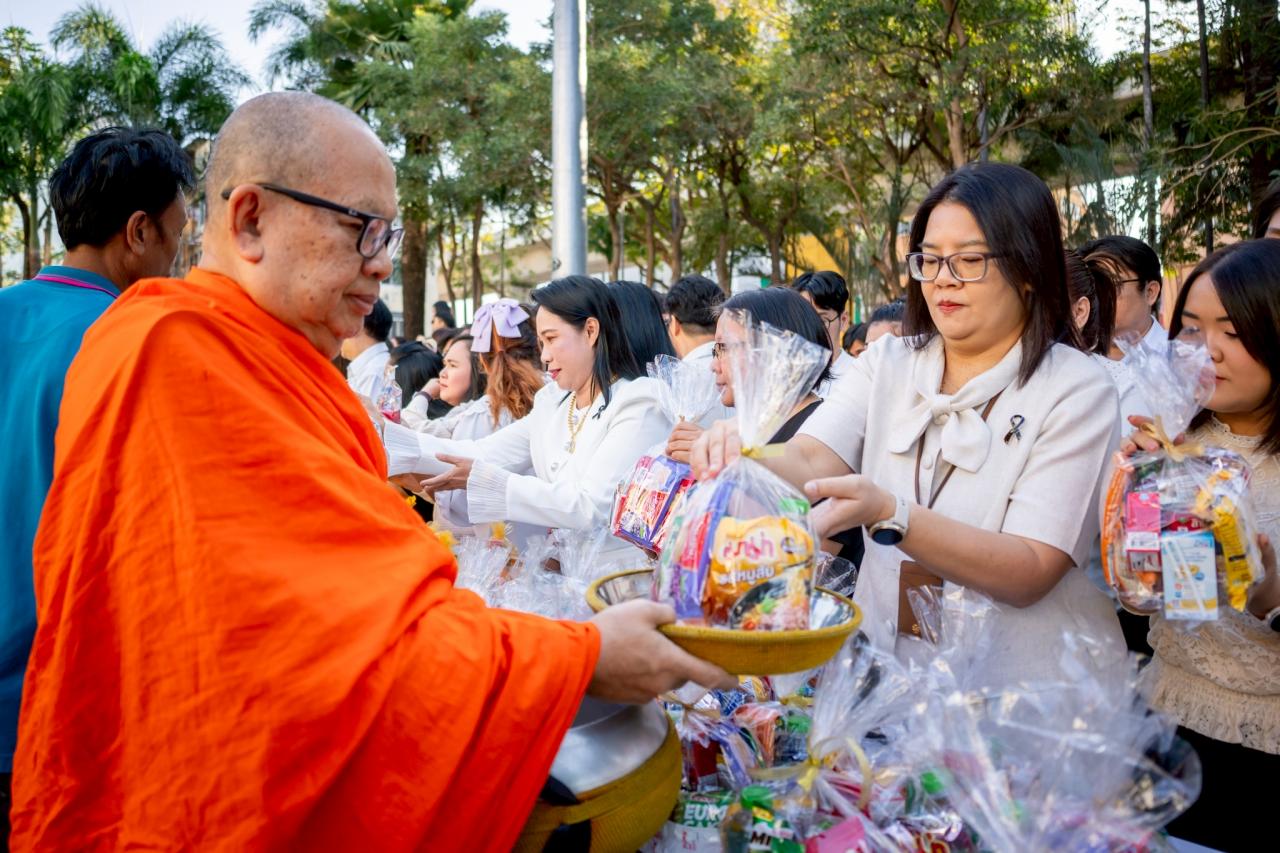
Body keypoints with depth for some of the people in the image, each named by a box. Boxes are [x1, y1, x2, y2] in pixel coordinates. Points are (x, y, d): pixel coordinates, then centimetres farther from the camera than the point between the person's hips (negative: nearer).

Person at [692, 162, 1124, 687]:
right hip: (887, 662, 3)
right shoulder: (888, 363, 5)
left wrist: (887, 515, -31)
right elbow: (808, 462, -11)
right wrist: (743, 458, -33)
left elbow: (1030, 574, -17)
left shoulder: (1076, 390, -8)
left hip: (1025, 683, -2)